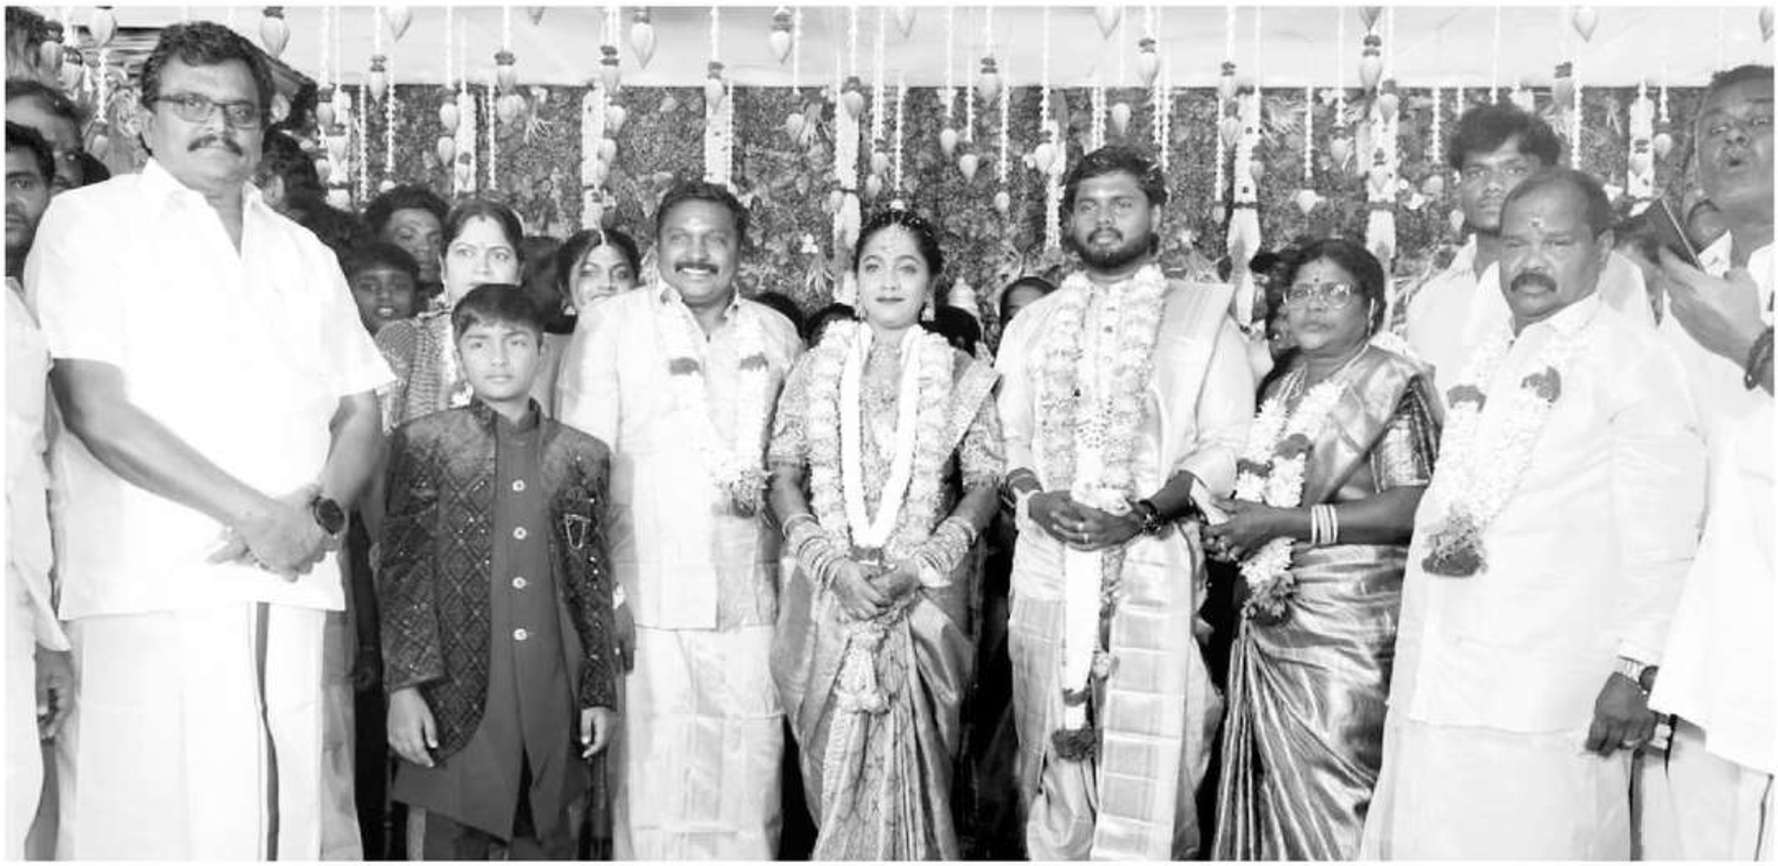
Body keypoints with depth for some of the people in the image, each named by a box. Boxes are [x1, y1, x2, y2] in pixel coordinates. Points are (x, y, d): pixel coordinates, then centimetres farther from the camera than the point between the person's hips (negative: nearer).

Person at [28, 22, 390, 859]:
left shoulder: (303, 253, 20)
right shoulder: (88, 222, 5)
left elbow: (359, 413, 16)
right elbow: (95, 411, -6)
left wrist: (321, 513, -5)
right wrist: (257, 512, -12)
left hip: (291, 587, 4)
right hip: (149, 588, -4)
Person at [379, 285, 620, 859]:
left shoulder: (582, 456, 10)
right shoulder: (422, 444, 3)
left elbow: (594, 584, 11)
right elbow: (400, 573, 0)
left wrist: (601, 693, 9)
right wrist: (403, 687, -7)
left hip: (553, 704, 2)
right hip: (456, 701, -2)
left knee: (546, 844, 9)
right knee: (452, 844, 2)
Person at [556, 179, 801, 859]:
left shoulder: (776, 333, 13)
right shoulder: (611, 326, 2)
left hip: (753, 596, 3)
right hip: (650, 596, -3)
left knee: (751, 771, 6)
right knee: (653, 770, -2)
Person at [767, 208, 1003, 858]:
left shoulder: (962, 376, 4)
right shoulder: (815, 369, 6)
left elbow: (982, 487, 1)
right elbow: (784, 481, 3)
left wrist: (919, 565, -12)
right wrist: (833, 562, -11)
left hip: (927, 594, -1)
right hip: (830, 592, 1)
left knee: (915, 771, 2)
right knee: (834, 770, 6)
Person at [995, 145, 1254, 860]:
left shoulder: (1201, 317, 5)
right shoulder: (1032, 325, 17)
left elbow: (1225, 447, -1)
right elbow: (1010, 437, 15)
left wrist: (1142, 513, -14)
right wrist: (1034, 496, -6)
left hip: (1152, 565, -3)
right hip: (1046, 566, 3)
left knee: (1146, 773, -2)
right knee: (1053, 767, 8)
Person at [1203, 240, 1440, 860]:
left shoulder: (1392, 384, -5)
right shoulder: (1283, 390, 16)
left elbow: (1411, 508, -15)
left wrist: (1284, 523, -17)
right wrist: (1230, 529, 2)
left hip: (1346, 627, -6)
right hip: (1268, 618, 7)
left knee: (1332, 795, -4)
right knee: (1270, 791, 10)